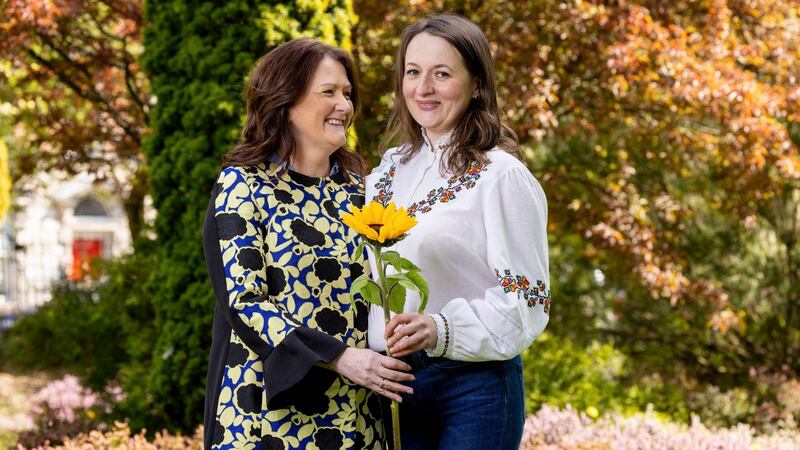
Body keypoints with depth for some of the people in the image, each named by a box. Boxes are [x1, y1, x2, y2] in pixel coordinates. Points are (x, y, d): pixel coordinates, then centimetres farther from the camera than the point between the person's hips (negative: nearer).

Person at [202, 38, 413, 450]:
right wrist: (339, 358, -23)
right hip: (271, 412, -5)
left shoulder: (355, 189, 11)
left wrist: (386, 361, -3)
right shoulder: (243, 185, -6)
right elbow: (243, 302, -14)